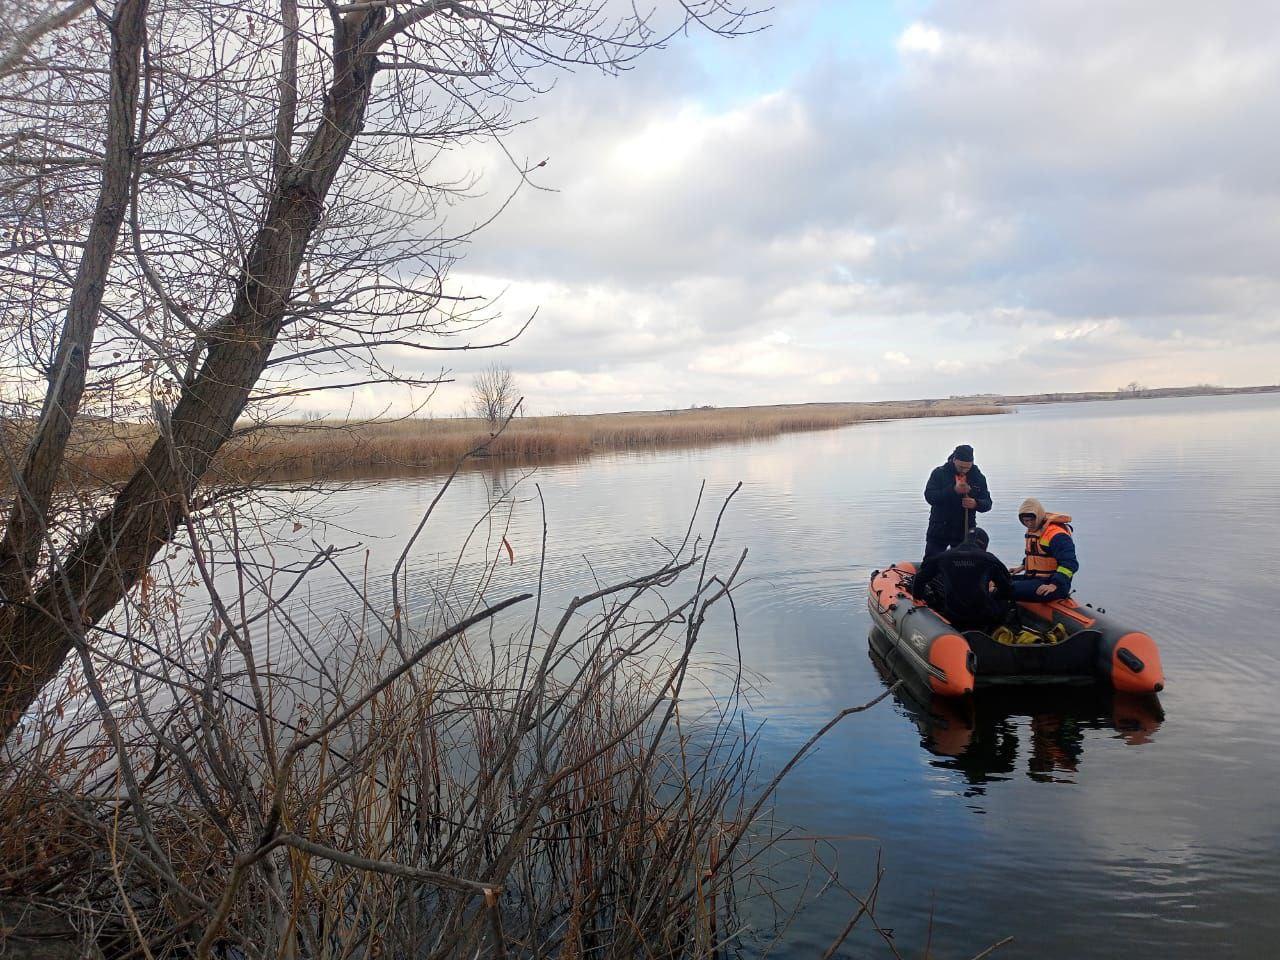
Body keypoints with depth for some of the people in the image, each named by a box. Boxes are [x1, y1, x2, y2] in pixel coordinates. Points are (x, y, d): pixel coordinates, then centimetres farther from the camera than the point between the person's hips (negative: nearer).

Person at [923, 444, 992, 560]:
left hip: (965, 532, 2)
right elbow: (929, 496, -16)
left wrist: (976, 504, -21)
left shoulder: (978, 477, 3)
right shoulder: (939, 473, -5)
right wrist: (954, 490, -27)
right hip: (938, 530, -1)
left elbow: (987, 503, 3)